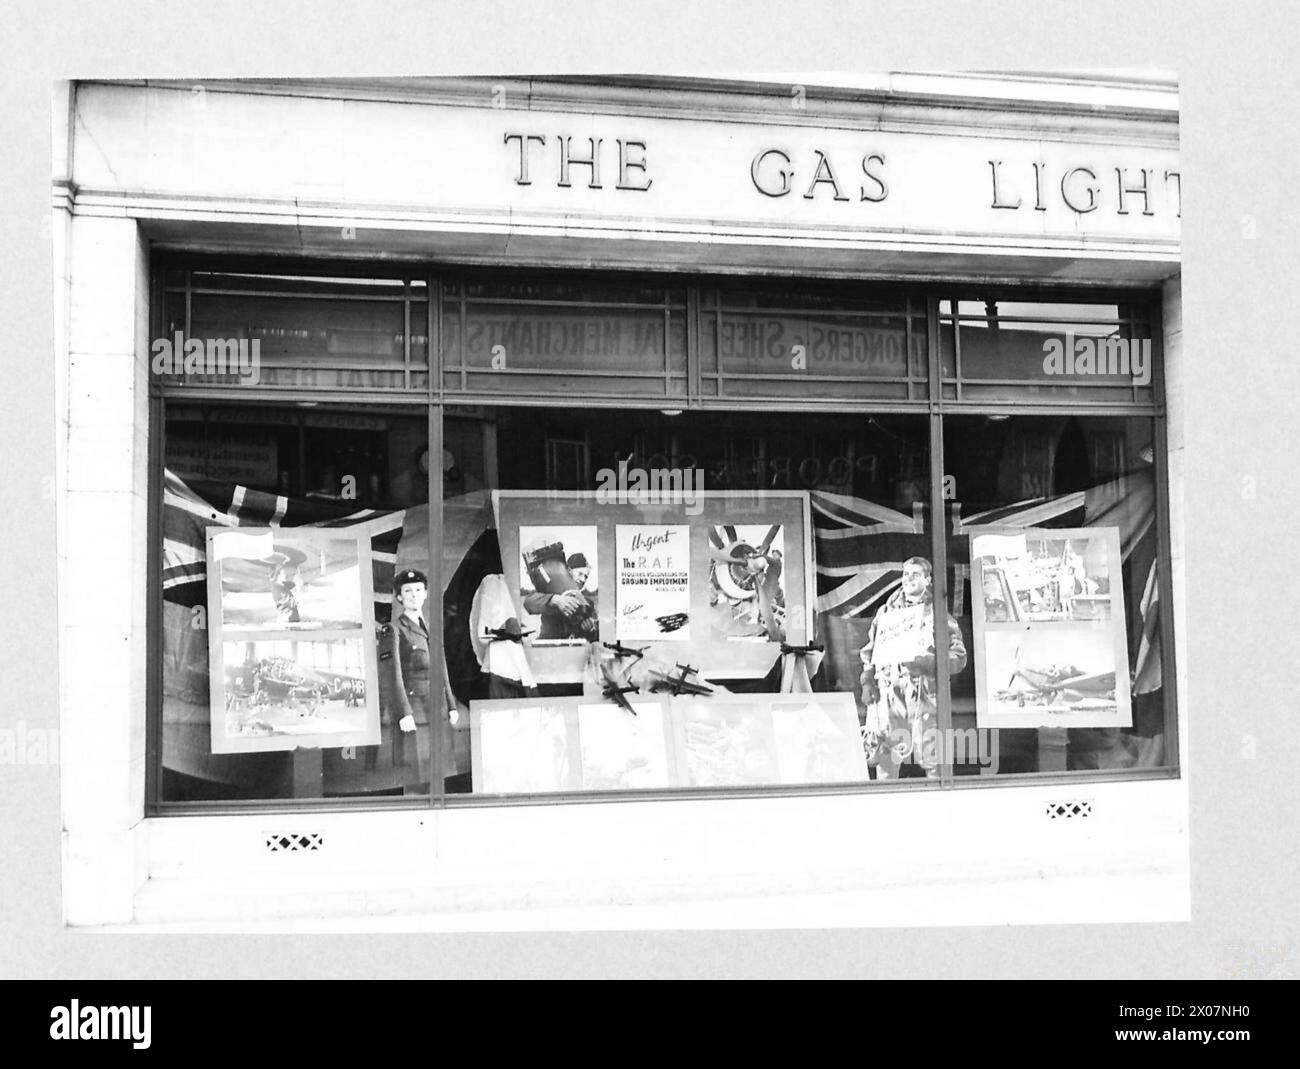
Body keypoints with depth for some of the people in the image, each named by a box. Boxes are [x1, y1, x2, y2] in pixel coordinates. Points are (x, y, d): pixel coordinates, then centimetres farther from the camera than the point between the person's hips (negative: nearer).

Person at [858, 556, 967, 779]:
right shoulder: (886, 612, 18)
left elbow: (959, 657, 2)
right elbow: (870, 652, 20)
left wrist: (930, 664, -13)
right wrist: (867, 682, 6)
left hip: (923, 693, -2)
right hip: (888, 693, 3)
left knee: (931, 760, -5)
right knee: (884, 757, 0)